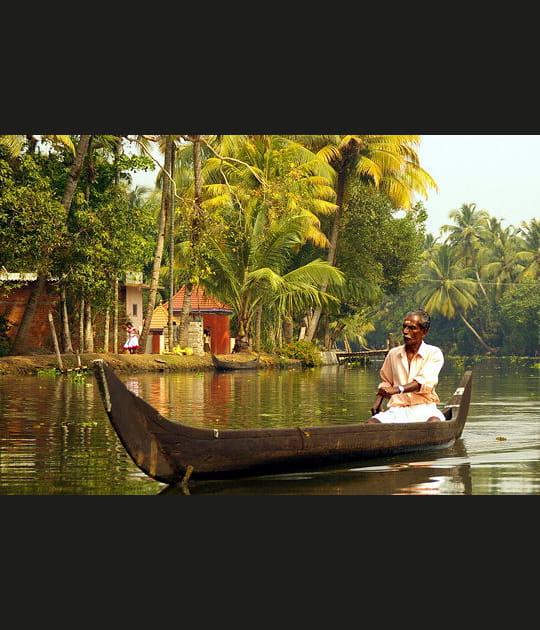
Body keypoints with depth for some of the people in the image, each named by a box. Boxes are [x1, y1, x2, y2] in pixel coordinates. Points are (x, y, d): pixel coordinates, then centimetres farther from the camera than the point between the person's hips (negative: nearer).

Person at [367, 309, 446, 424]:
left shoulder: (434, 353, 3)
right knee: (369, 424, -28)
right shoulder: (393, 353, 17)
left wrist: (398, 389, -29)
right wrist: (378, 401, 10)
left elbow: (424, 382, -14)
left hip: (423, 407, -3)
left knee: (434, 422, -40)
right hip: (397, 409, 3)